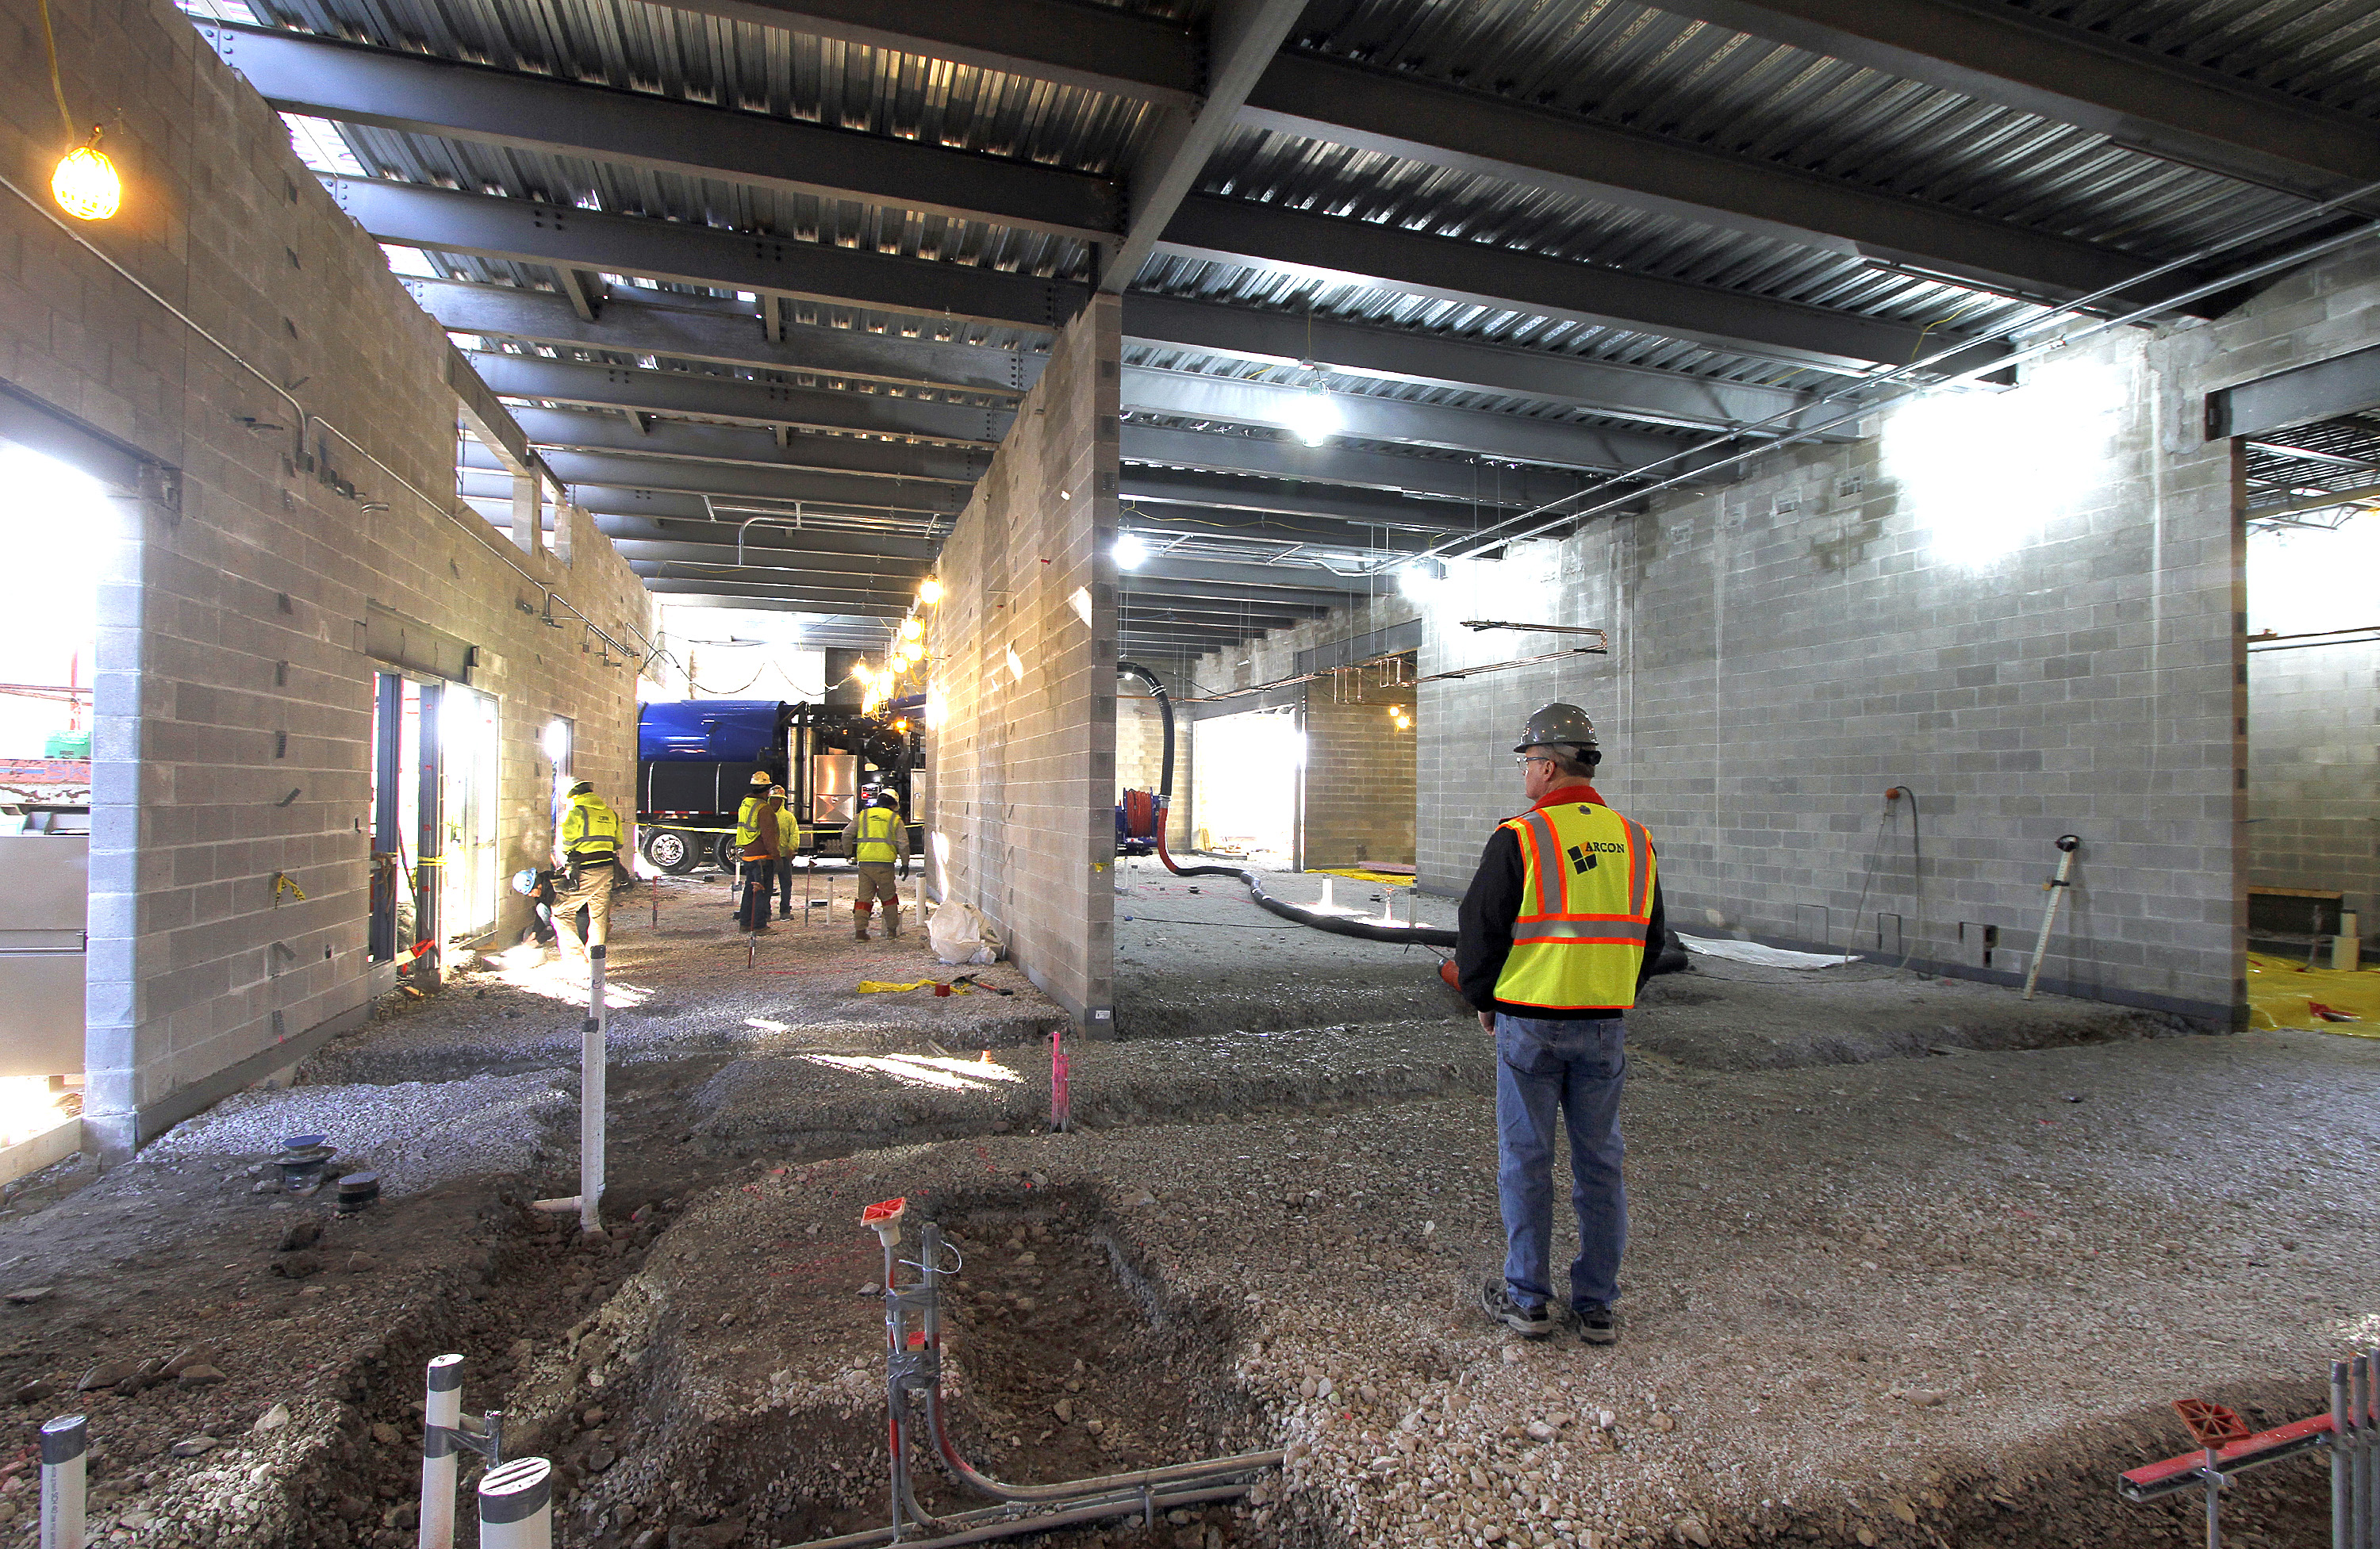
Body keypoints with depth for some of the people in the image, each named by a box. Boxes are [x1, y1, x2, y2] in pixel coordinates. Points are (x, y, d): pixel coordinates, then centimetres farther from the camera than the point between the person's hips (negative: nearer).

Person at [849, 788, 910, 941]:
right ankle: (892, 931, 15)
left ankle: (860, 929, -1)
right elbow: (903, 844, -1)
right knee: (889, 897, 11)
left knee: (864, 896, 7)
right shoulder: (895, 819, 5)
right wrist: (905, 864, 6)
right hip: (885, 864, -2)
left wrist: (849, 854, 18)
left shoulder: (863, 815, 11)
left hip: (864, 863, 2)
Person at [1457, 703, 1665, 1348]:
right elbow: (1650, 939, 13)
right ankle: (1597, 1306, 22)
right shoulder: (1634, 841, 5)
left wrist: (1483, 1002, 7)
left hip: (1529, 1023, -5)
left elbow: (1479, 932, -9)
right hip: (1606, 1027, 5)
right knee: (1599, 1161, 13)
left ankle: (1527, 1300, 18)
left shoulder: (1518, 839, -12)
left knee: (1526, 1160, 7)